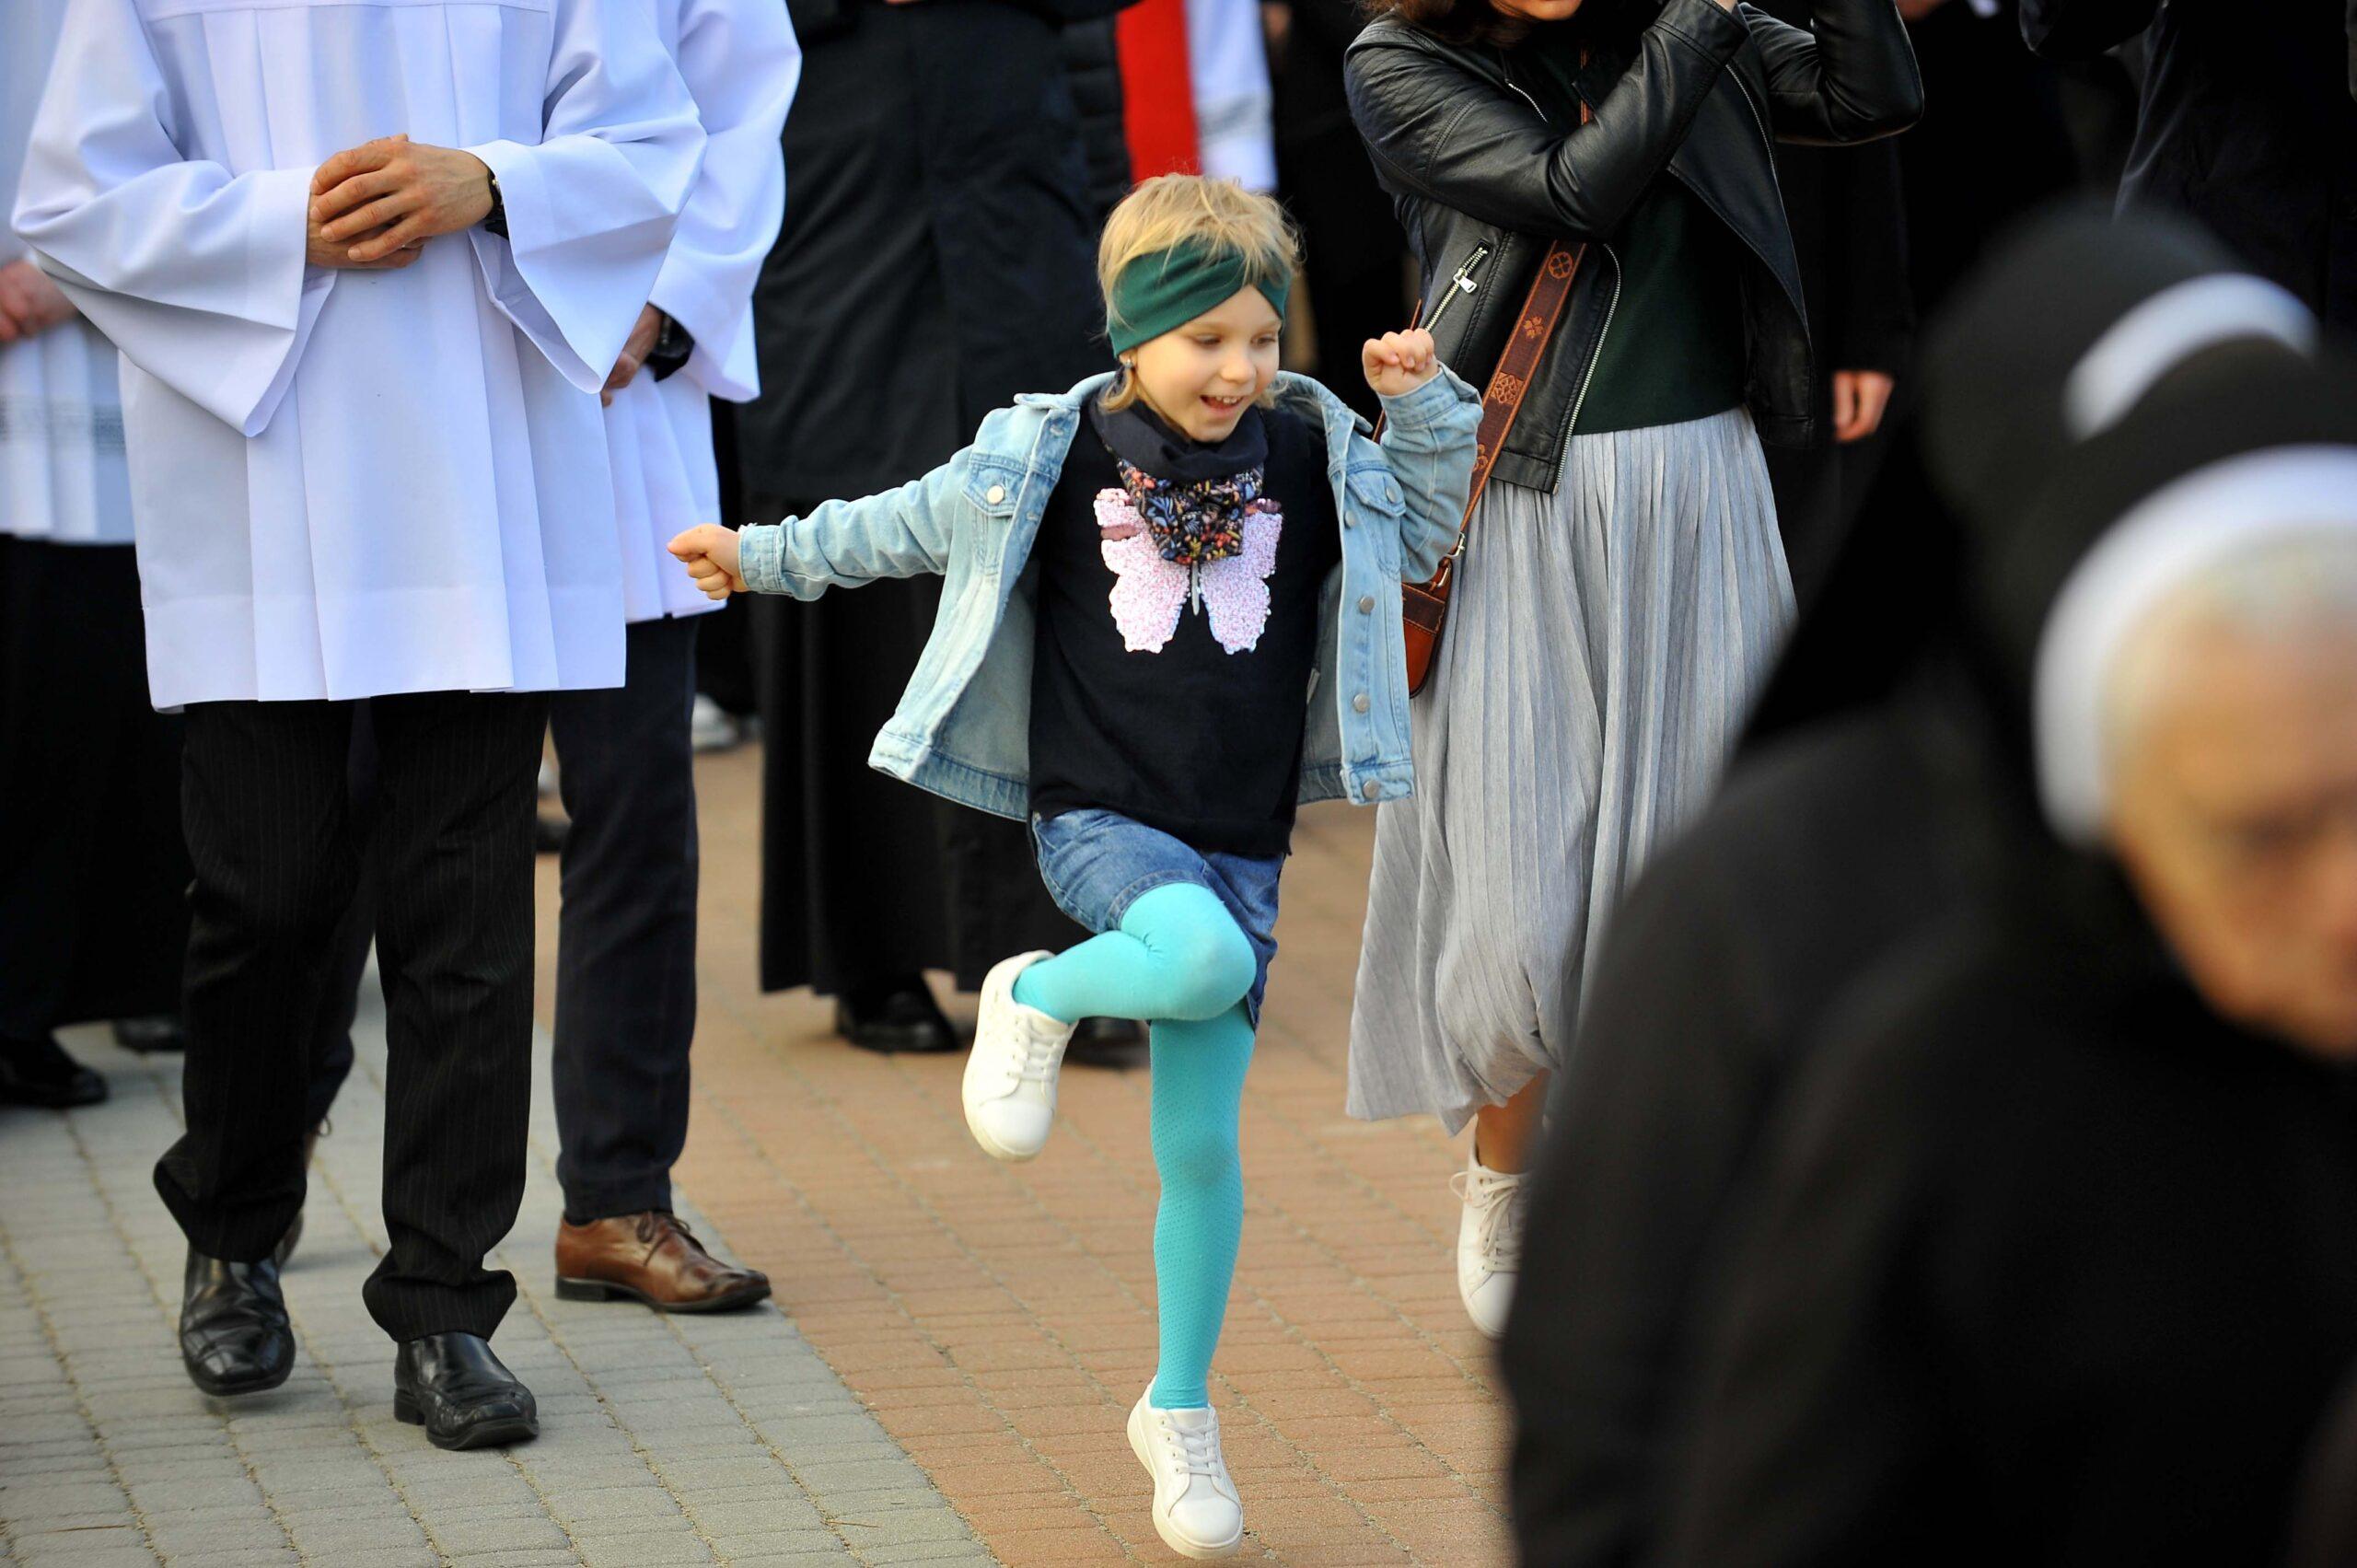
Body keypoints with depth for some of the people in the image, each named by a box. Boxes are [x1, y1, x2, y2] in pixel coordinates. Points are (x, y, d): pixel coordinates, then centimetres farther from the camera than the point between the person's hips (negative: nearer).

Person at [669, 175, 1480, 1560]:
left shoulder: (1311, 457, 4)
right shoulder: (1055, 456, -1)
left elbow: (1430, 529, 18)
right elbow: (908, 525, 13)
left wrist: (1425, 406, 2)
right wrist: (764, 556, 21)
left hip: (1239, 845, 3)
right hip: (1096, 818, -2)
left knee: (1203, 1146, 1)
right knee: (1203, 956, -36)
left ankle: (1181, 1412, 17)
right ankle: (1036, 1003, -5)